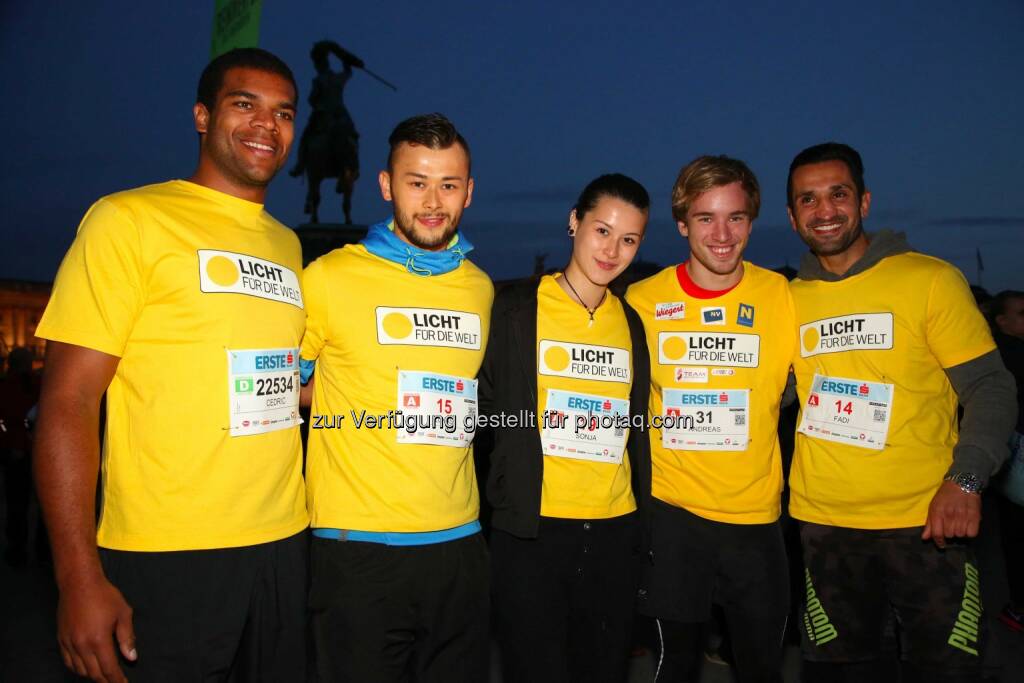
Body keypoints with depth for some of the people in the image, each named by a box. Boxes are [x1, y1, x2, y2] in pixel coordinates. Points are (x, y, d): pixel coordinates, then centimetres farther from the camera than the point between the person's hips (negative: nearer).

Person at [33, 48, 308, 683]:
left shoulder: (287, 243, 13)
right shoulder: (130, 219, -5)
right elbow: (68, 403, -10)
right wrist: (80, 578, -14)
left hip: (283, 546, 6)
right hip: (165, 557, -5)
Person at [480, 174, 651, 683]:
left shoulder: (631, 324, 10)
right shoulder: (517, 308, -5)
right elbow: (484, 403, -5)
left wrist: (644, 517, 15)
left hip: (614, 529, 5)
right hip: (530, 529, -4)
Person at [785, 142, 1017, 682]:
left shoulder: (931, 279, -4)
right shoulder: (788, 298, 5)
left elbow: (989, 387, -5)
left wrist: (965, 480, -20)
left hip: (928, 522, -2)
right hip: (823, 523, 3)